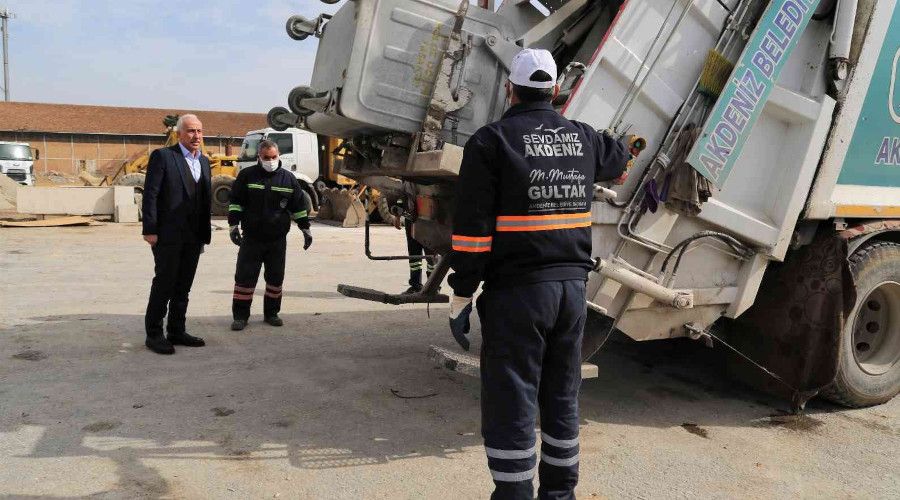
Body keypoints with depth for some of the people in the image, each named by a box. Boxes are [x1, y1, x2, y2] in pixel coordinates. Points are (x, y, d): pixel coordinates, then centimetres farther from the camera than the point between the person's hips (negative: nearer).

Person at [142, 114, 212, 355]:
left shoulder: (204, 161, 14)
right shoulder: (162, 156, -6)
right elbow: (150, 195, -10)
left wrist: (205, 233, 10)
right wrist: (150, 230, -15)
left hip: (194, 236, 6)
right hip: (168, 235, -6)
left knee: (183, 287, 12)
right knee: (164, 284, -1)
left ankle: (176, 331, 22)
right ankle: (154, 334, 10)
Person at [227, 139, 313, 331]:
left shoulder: (288, 178, 6)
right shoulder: (247, 175, 1)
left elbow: (299, 206, 11)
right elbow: (235, 202, 3)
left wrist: (306, 229, 9)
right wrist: (234, 225, -5)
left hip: (278, 239, 2)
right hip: (251, 238, -2)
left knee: (276, 278, 8)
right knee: (245, 277, -2)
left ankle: (271, 313, 21)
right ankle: (240, 315, 7)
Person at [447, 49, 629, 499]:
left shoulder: (491, 141, -7)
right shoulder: (582, 138, 9)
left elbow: (472, 228, -13)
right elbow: (618, 158, 33)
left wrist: (460, 297, -8)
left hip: (517, 291, -6)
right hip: (572, 286, 6)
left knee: (510, 404, 2)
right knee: (562, 398, 17)